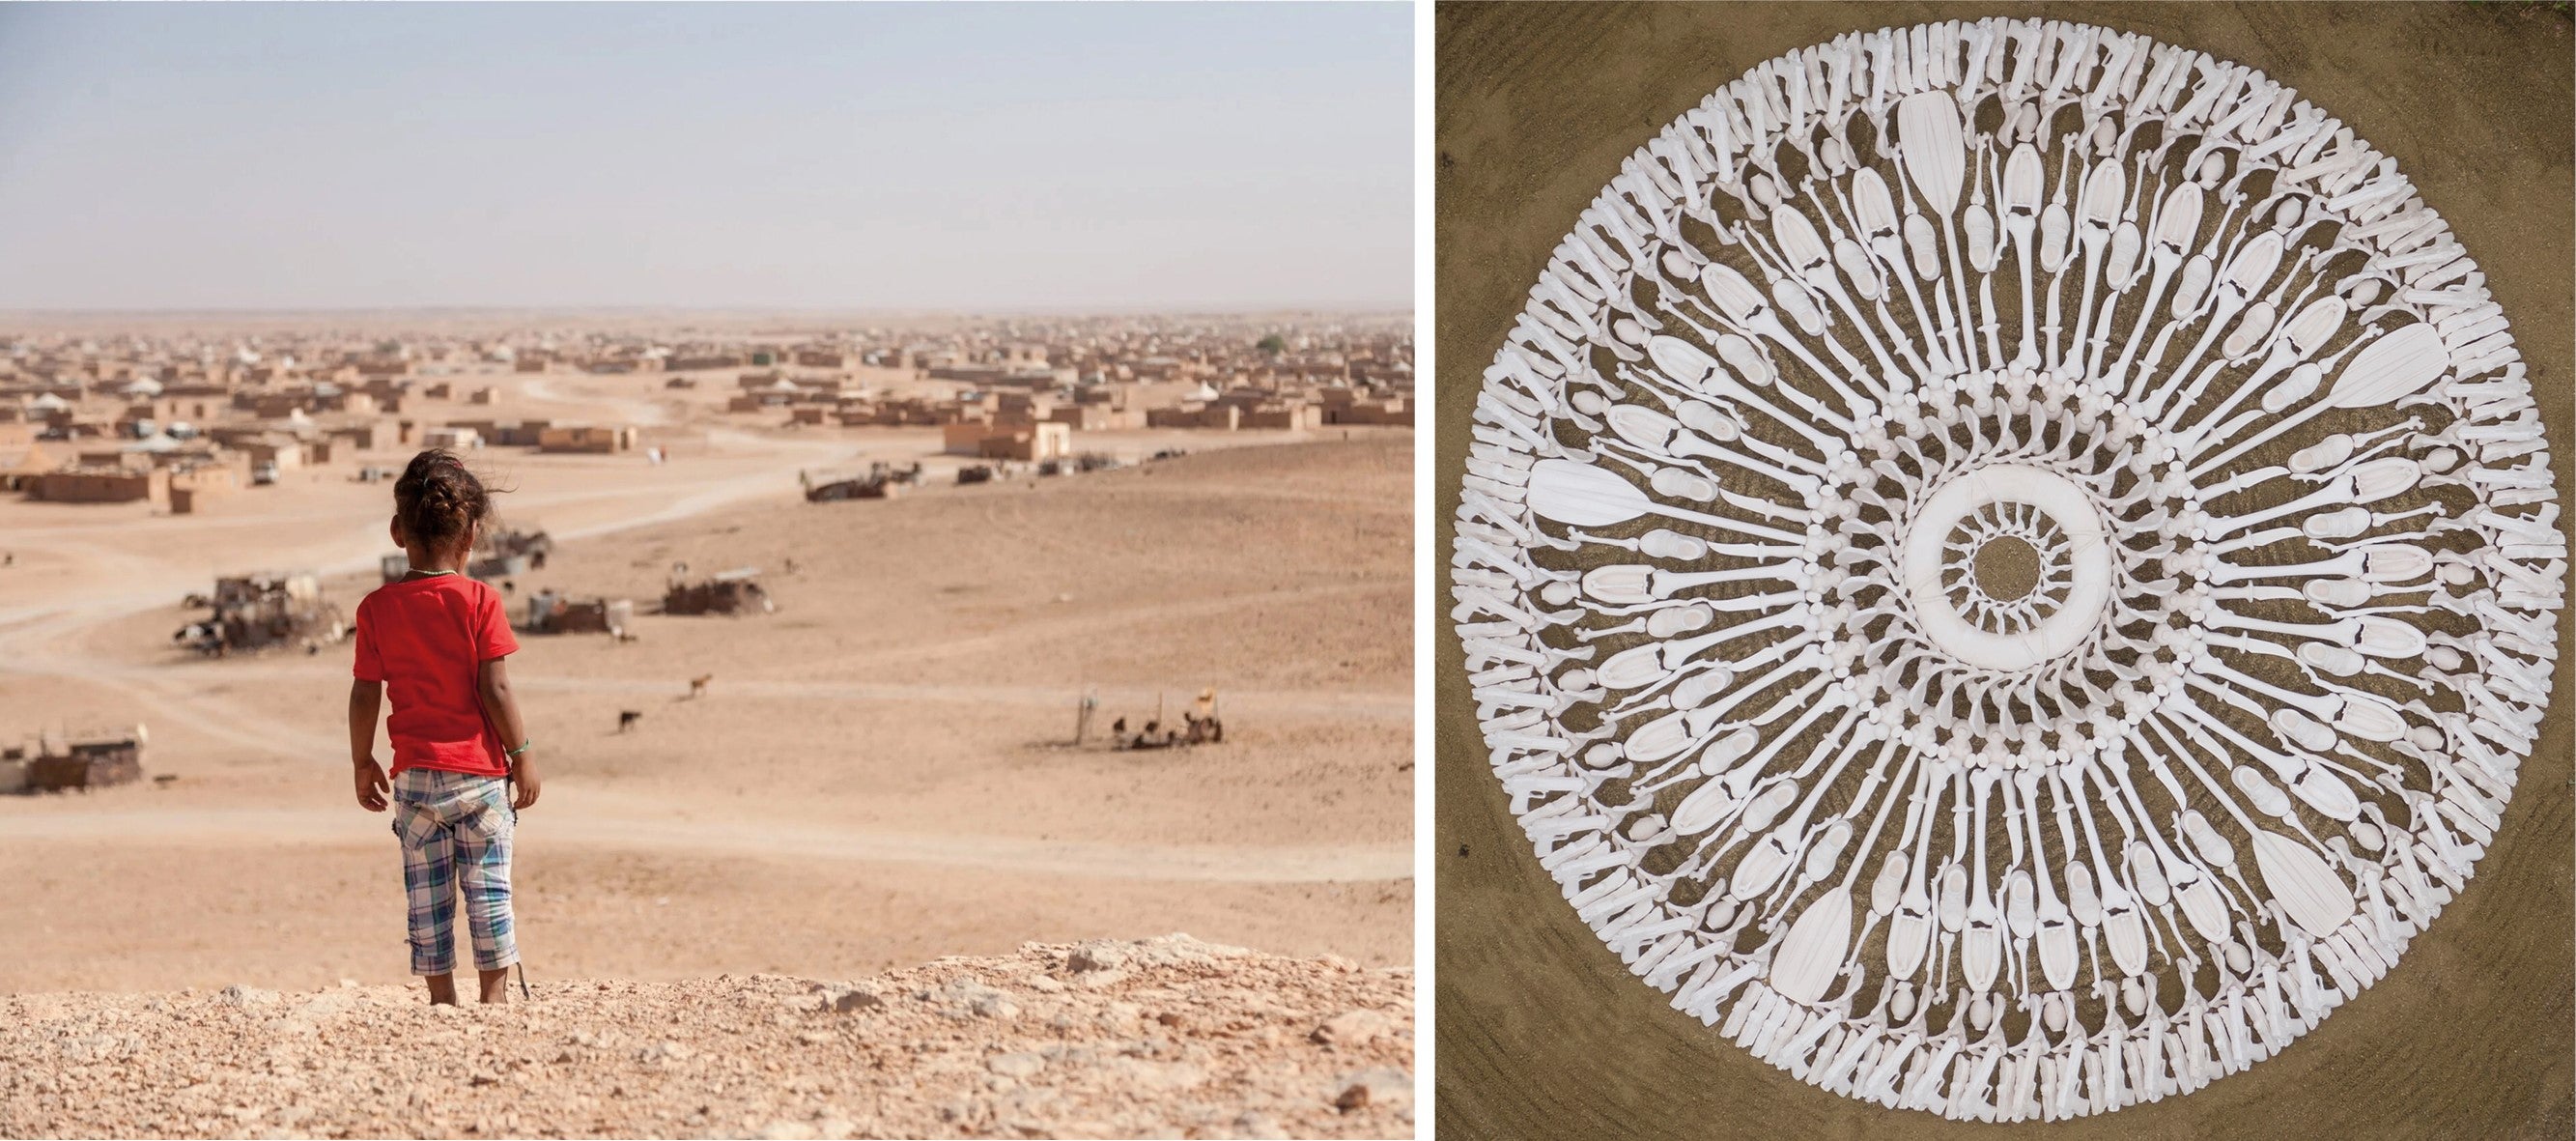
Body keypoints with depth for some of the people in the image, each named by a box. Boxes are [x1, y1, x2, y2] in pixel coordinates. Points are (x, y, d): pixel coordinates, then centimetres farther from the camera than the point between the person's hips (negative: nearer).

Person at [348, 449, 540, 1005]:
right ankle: (495, 993, 8)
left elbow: (364, 695, 1)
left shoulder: (377, 608, -1)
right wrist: (522, 753, -1)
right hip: (480, 770, -2)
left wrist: (362, 762, 13)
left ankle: (441, 996, 13)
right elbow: (494, 689, -11)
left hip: (415, 775, 2)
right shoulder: (479, 601, -9)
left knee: (426, 893, 9)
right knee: (488, 886, 6)